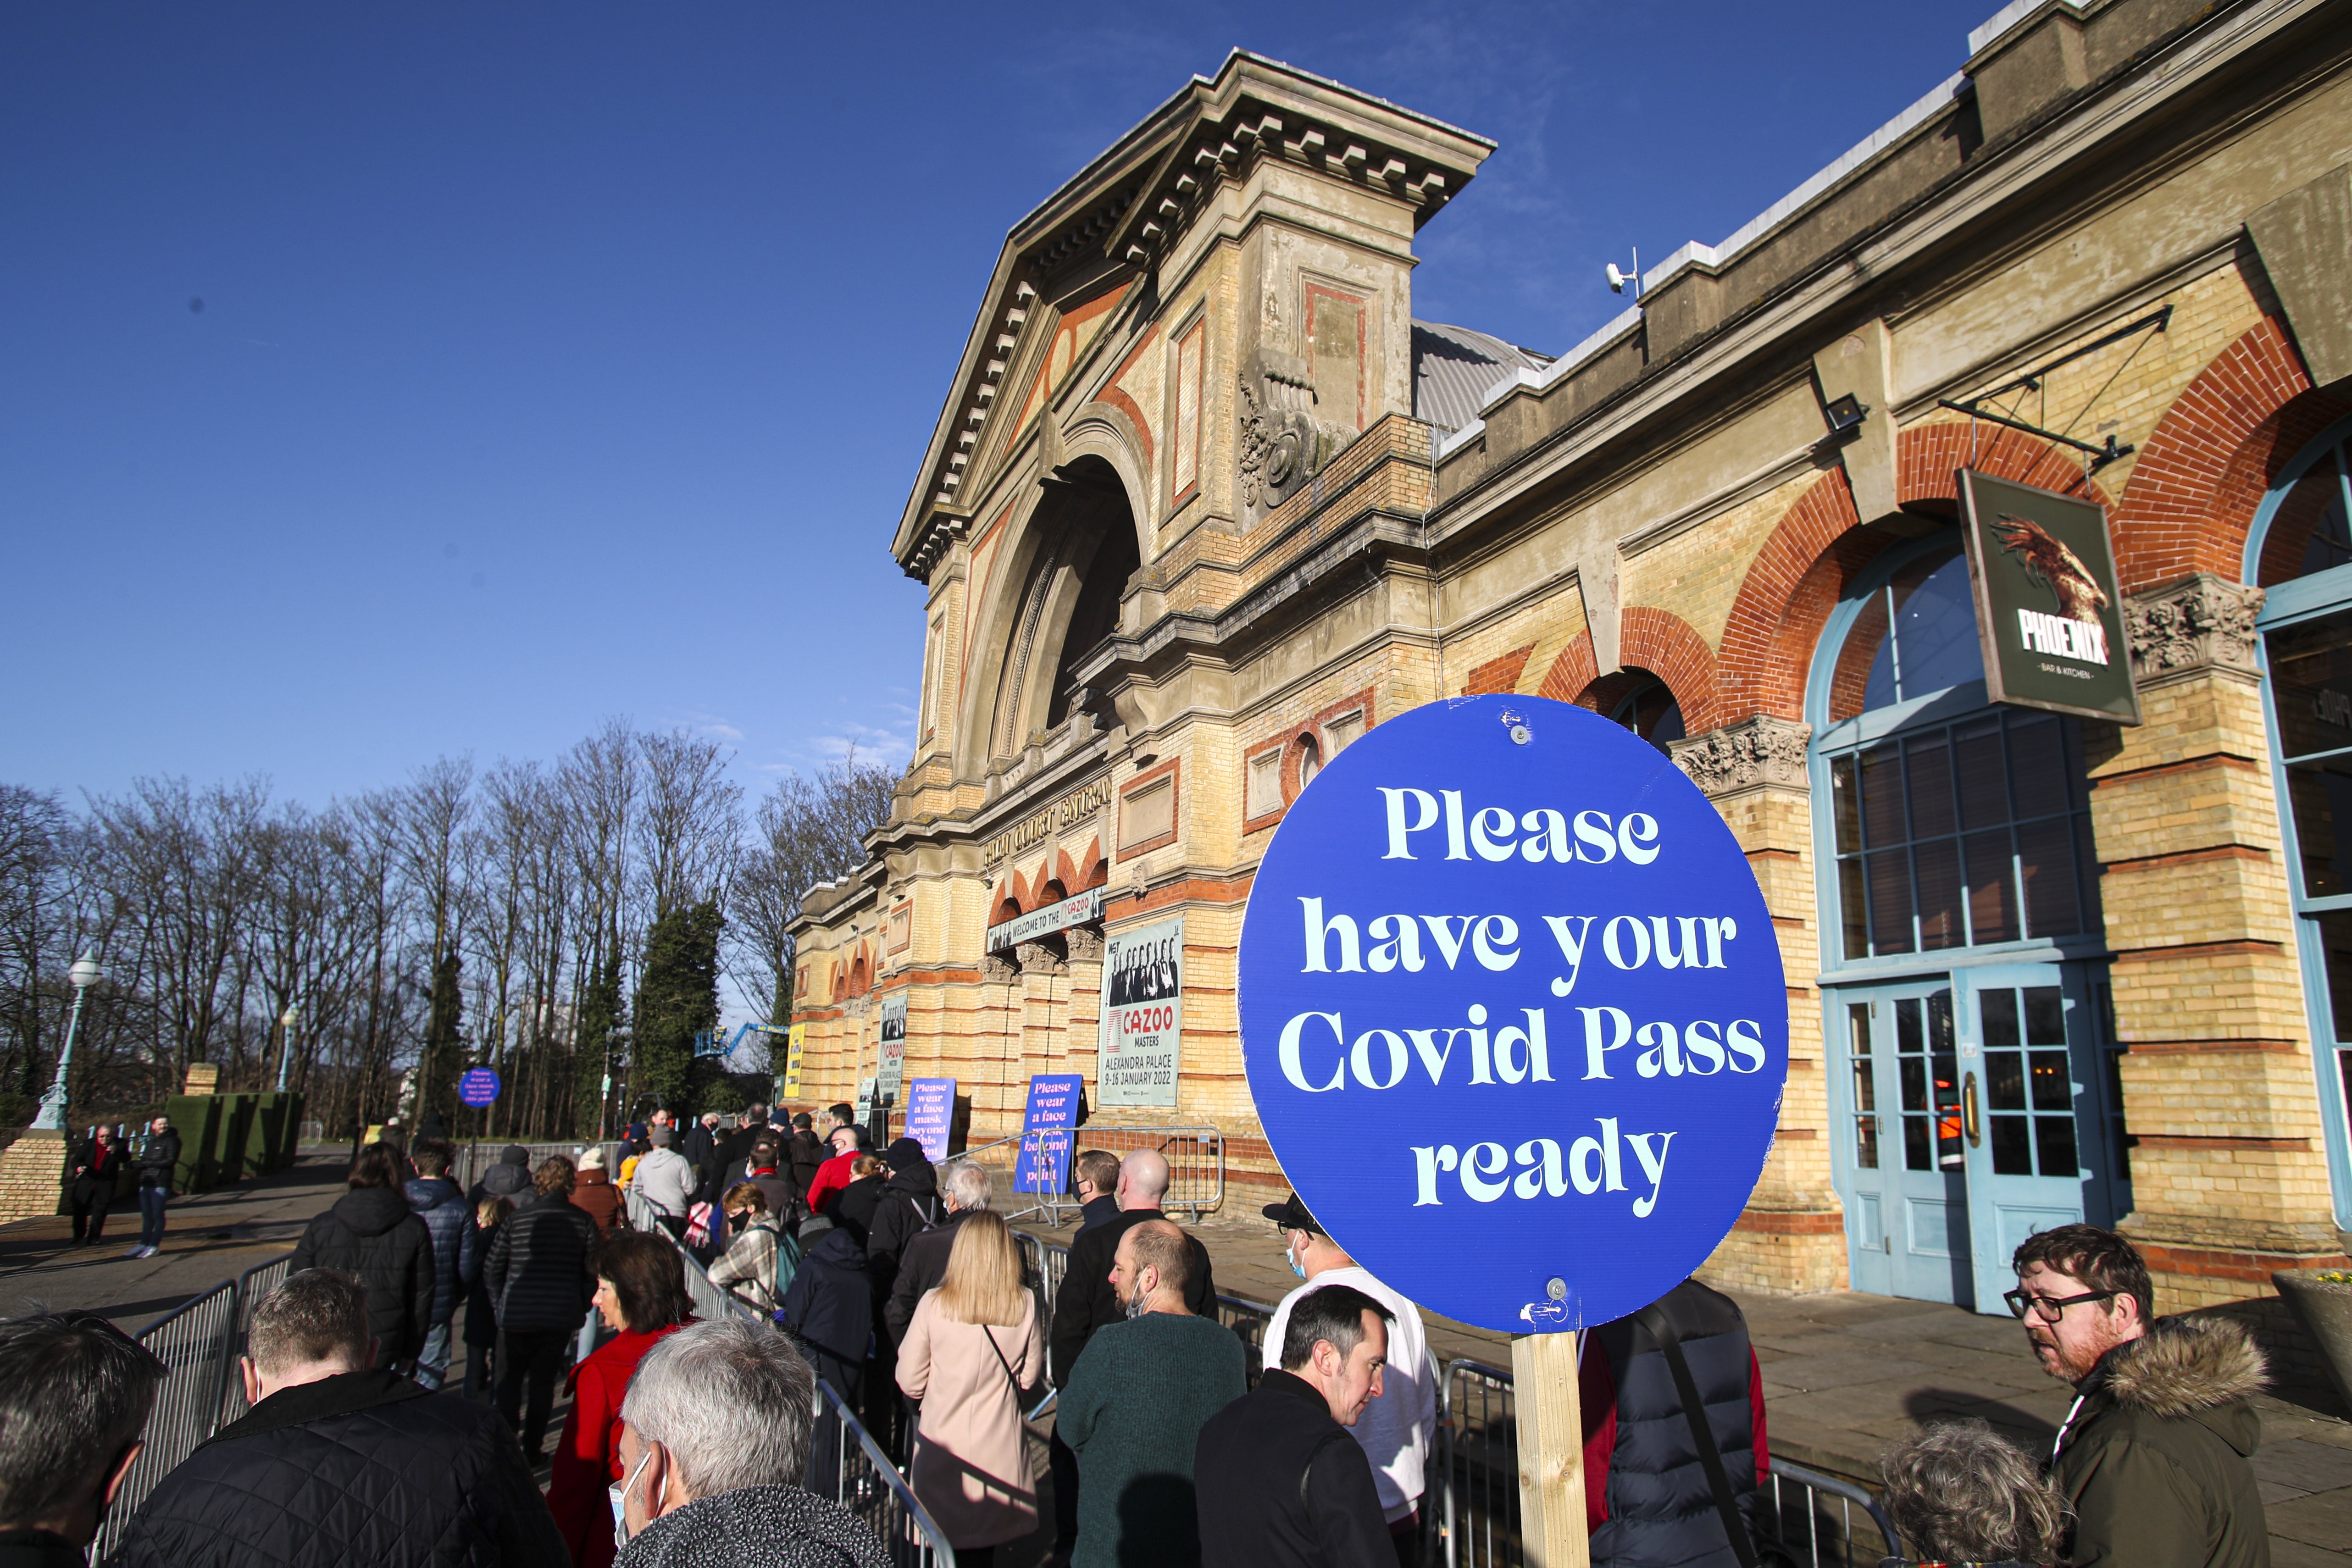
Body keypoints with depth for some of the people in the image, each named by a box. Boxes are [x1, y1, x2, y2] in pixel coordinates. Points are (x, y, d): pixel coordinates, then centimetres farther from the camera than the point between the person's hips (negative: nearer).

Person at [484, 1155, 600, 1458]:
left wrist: (501, 1301, 15)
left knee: (509, 1380, 13)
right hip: (561, 1319, 1)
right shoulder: (584, 1222, -4)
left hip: (517, 1316, -1)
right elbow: (592, 1272, -1)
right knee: (544, 1382, 13)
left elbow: (493, 1266, 0)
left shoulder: (518, 1218, -7)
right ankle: (532, 1448, 15)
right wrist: (578, 1310, 12)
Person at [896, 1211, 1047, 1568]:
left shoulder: (934, 1304, -14)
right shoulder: (1025, 1304, -10)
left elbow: (910, 1381, -6)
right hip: (1000, 1446, 1)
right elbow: (1030, 1376, 1)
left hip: (944, 1439, -1)